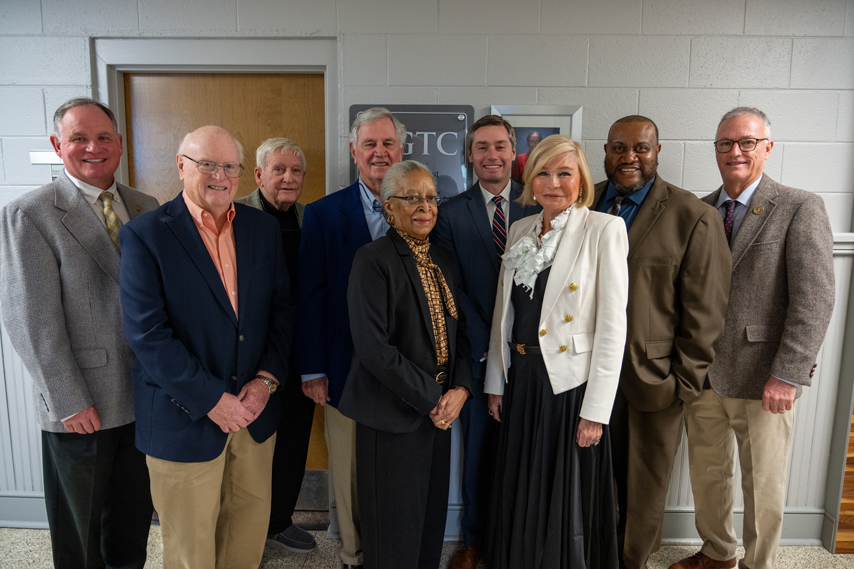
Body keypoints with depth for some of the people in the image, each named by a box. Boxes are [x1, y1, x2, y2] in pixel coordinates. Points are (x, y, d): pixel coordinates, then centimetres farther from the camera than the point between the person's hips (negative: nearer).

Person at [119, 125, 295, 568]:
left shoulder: (263, 228, 3)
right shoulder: (145, 235, -11)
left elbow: (282, 309, 5)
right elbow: (147, 333, -16)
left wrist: (267, 378, -7)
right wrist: (211, 399, -17)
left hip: (255, 406, 4)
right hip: (184, 416, -3)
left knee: (250, 529, 20)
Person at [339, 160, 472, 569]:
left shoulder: (442, 261, 9)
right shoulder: (373, 260, -13)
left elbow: (458, 332, 12)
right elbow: (373, 347, -20)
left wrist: (460, 388, -3)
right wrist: (430, 398, -15)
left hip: (440, 409, 7)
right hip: (394, 414, -6)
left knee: (432, 516, 18)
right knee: (395, 526, 8)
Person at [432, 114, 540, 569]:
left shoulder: (538, 206, 2)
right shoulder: (450, 214, 2)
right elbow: (453, 289, -2)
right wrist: (485, 345, -8)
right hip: (478, 351, 0)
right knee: (478, 448, 10)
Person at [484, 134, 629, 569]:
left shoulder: (604, 230, -9)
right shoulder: (520, 230, 8)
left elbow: (612, 324, -12)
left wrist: (595, 410, -15)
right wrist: (496, 382, 9)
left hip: (570, 383, -5)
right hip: (520, 380, 5)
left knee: (567, 501, 10)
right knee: (518, 496, 18)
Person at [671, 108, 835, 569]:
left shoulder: (800, 209, -6)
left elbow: (814, 300, -12)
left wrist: (788, 375, -17)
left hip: (761, 379, -4)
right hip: (701, 373, 4)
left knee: (763, 486, 12)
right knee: (706, 473, 19)